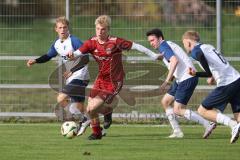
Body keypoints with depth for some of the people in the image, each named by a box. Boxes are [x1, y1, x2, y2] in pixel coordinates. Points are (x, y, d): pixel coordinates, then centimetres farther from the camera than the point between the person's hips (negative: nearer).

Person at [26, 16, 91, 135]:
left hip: (80, 76, -8)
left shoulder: (74, 41, -17)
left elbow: (85, 59, -21)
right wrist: (35, 61, 5)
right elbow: (48, 56, 22)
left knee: (61, 99, -17)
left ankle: (83, 120, -9)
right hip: (71, 77, 8)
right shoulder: (57, 44, 7)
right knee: (79, 107, 8)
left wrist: (73, 71, -25)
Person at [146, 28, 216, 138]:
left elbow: (174, 61, -26)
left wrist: (167, 81, -27)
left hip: (187, 79, -11)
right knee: (165, 101, 14)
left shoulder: (163, 46, -11)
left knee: (178, 110, -10)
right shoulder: (169, 45, 20)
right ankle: (177, 132, 14)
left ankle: (208, 125, -8)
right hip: (181, 79, 11)